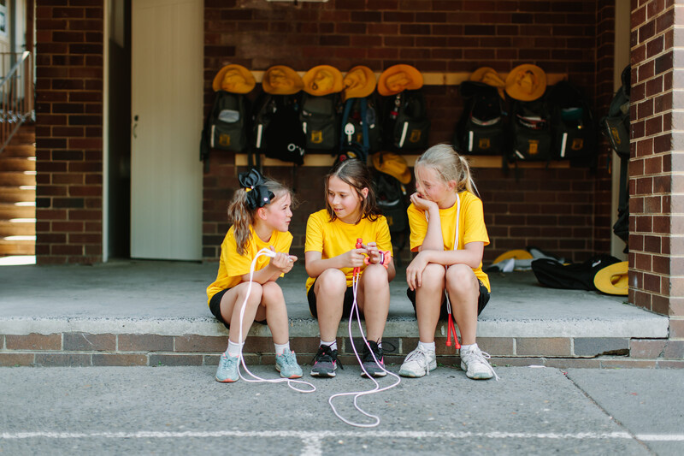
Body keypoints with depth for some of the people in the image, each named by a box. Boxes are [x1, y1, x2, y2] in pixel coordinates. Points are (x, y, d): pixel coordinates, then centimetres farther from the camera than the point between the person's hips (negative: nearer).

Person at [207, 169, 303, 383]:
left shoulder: (283, 237, -9)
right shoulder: (237, 235, -21)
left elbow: (269, 278, -16)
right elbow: (248, 279, -26)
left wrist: (279, 267, -39)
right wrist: (272, 269, -46)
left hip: (259, 307, 3)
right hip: (224, 297, -3)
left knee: (273, 290, -31)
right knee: (251, 290, -36)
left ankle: (283, 355, -16)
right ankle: (231, 357, -24)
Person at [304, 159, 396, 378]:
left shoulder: (377, 223, 0)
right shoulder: (318, 220, -5)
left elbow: (390, 274, -5)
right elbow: (311, 267, -19)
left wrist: (379, 261, -29)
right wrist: (342, 260, -38)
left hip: (365, 295, 1)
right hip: (326, 294, -1)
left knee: (376, 273, -31)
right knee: (332, 277, -35)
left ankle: (373, 350, -20)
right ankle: (327, 351, -18)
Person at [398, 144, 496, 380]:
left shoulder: (470, 204, -11)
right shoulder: (417, 209, -7)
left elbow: (474, 258, -24)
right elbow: (430, 253, -20)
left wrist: (427, 255, -31)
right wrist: (433, 211, -20)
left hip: (469, 289, -1)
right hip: (429, 293, 1)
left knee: (458, 272, -34)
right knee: (432, 270, -32)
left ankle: (470, 351, -16)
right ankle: (425, 351, -18)